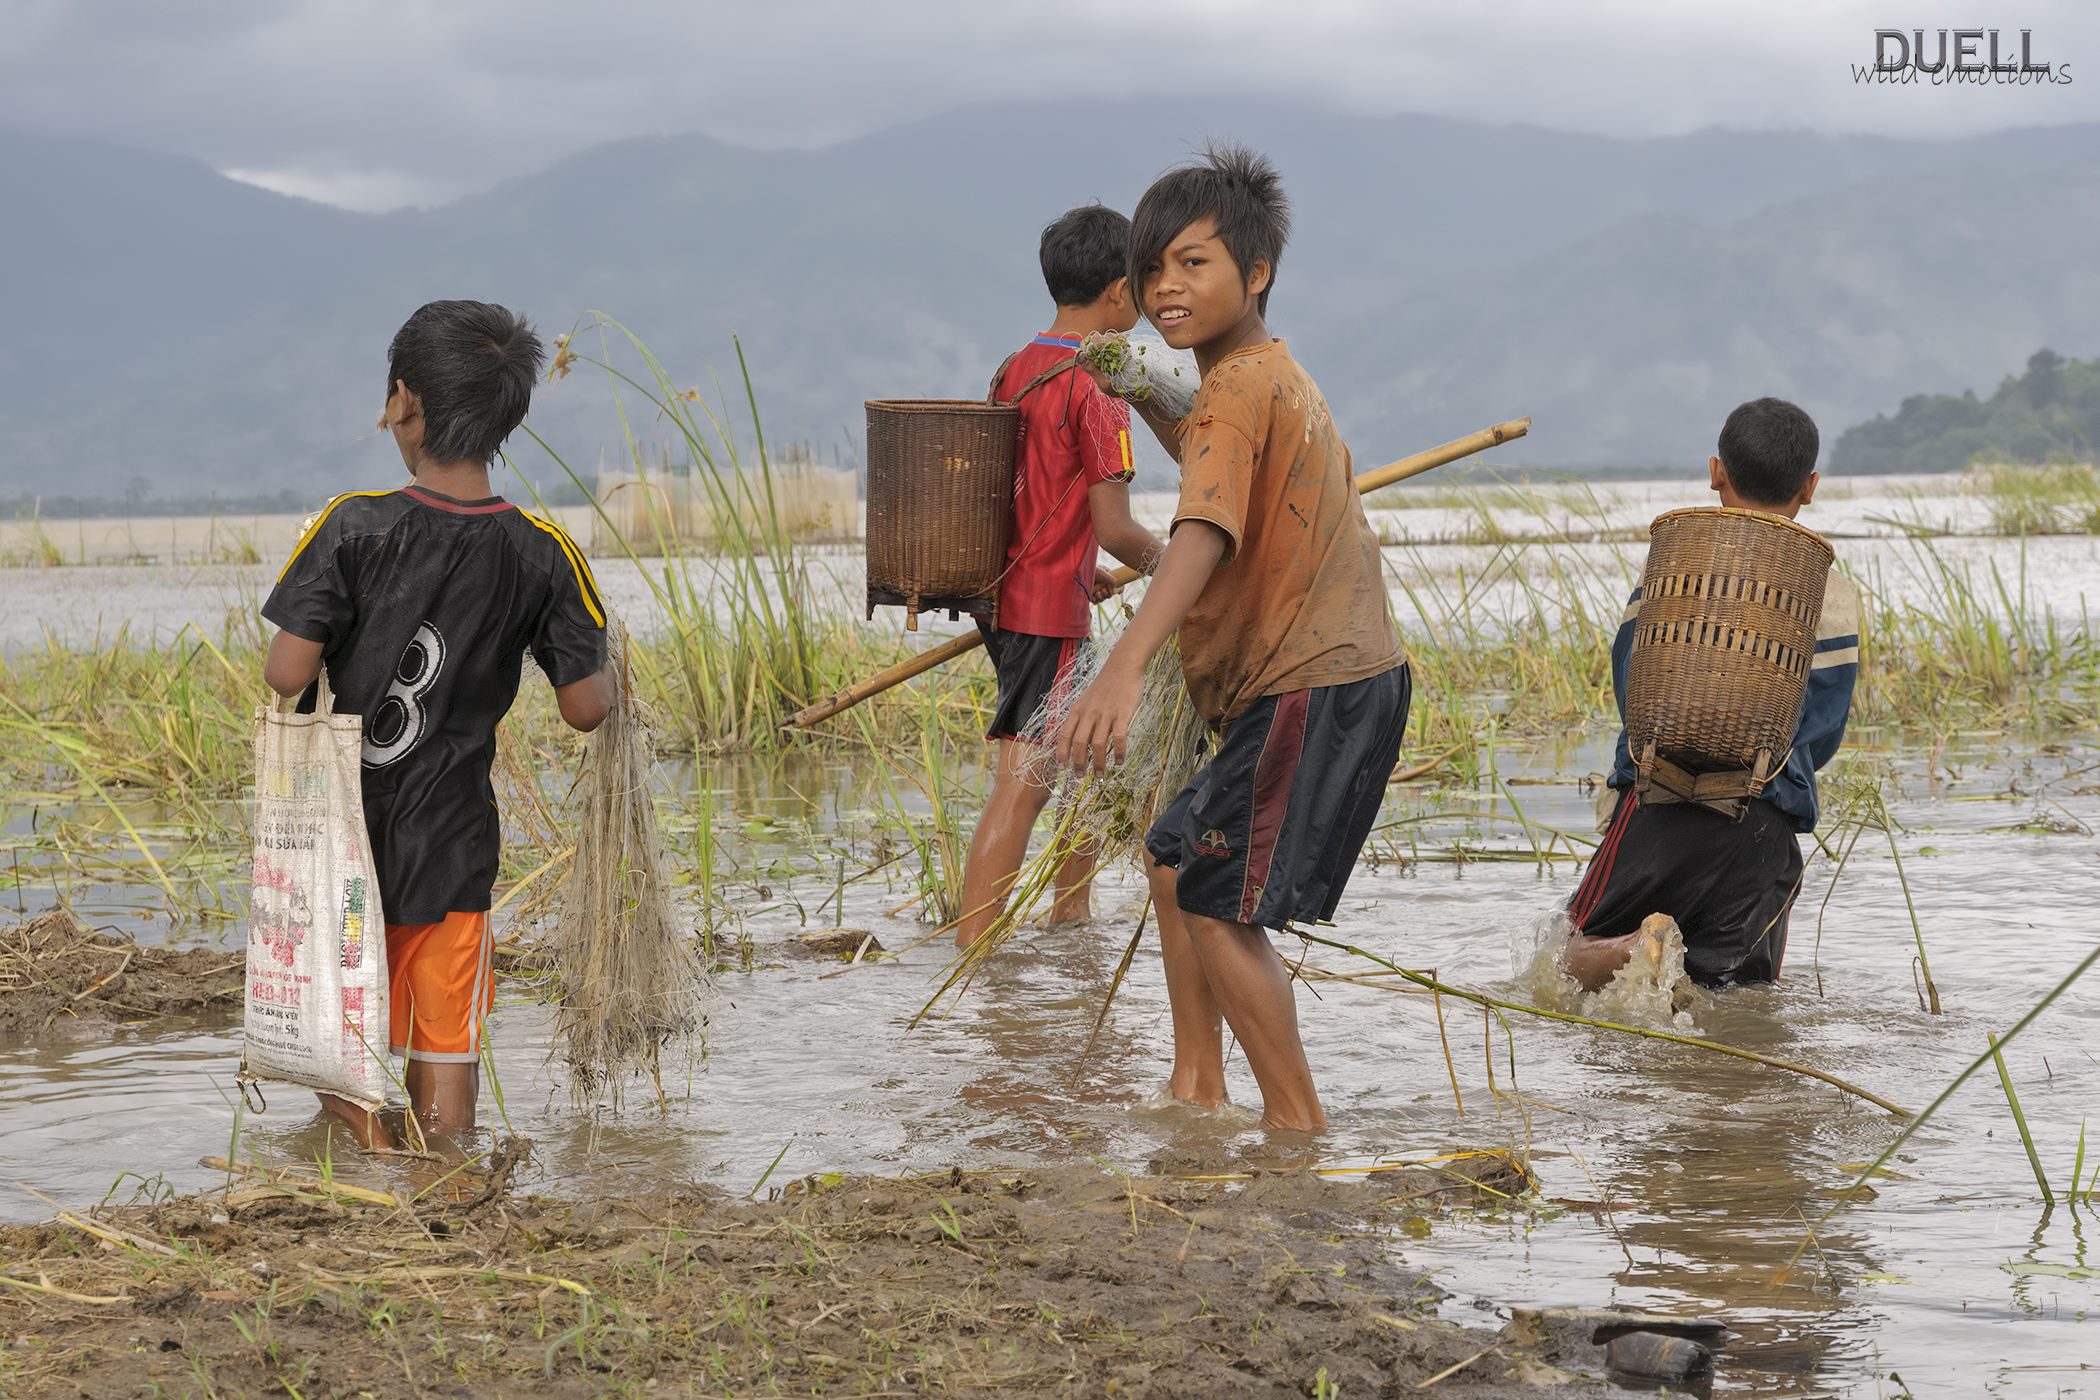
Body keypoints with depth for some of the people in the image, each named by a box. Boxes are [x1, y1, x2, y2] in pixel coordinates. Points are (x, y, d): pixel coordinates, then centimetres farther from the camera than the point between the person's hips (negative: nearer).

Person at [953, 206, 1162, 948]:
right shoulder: (1095, 387, -15)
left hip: (1007, 592, 9)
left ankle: (1071, 910, 33)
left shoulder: (1013, 371, 9)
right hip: (1049, 613, -9)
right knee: (1021, 786, -10)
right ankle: (971, 955, -14)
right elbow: (1113, 527, -19)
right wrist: (1170, 563, 1)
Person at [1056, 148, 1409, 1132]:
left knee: (1218, 904, -10)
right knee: (1174, 855, 21)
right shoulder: (1273, 373, 16)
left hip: (1314, 691, -11)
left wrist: (1125, 666, -48)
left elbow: (1202, 532, -35)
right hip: (1344, 673, 11)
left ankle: (1297, 1122, -3)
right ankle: (1196, 1086, 27)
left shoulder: (1239, 388, -17)